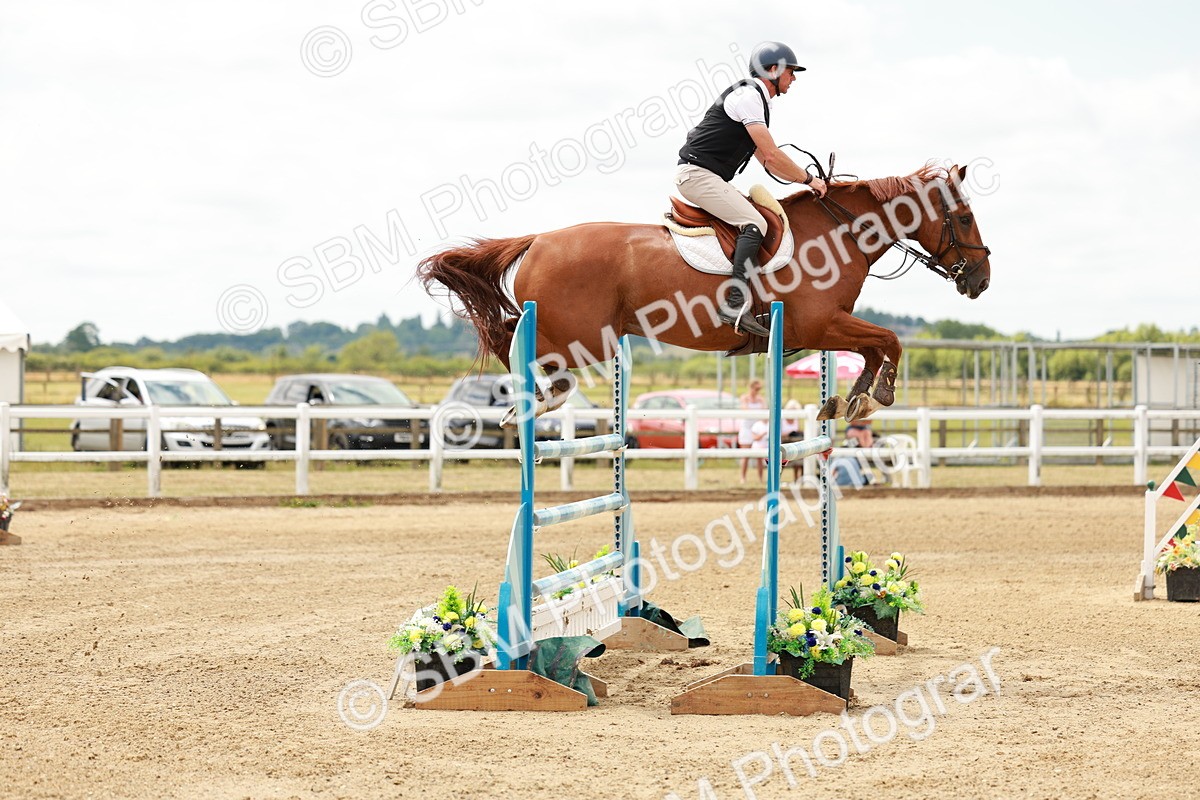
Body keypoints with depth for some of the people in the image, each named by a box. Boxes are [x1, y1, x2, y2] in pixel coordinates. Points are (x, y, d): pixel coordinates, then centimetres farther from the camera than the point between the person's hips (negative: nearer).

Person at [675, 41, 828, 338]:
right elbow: (772, 155, -16)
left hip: (708, 177, 11)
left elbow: (768, 162, 25)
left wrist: (807, 180, 17)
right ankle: (736, 304, -35)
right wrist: (808, 179, -6)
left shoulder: (755, 99, 22)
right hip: (698, 173, -11)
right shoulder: (747, 96, -11)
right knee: (754, 224, -23)